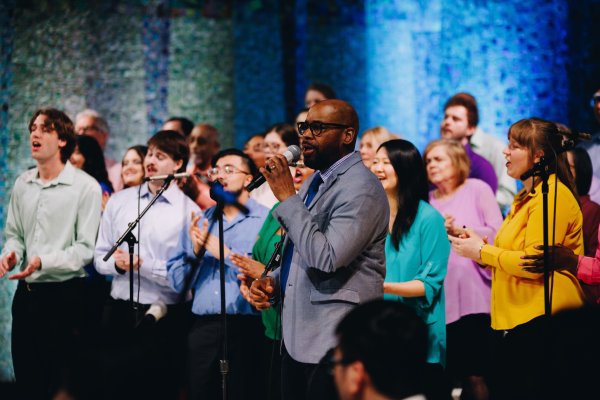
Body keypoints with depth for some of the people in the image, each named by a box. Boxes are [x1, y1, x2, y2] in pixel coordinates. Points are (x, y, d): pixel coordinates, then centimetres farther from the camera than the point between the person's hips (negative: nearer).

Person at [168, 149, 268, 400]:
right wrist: (195, 250, -6)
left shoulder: (265, 219, 0)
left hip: (244, 330, -4)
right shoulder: (201, 221, 16)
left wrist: (224, 252, -10)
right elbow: (177, 282, 11)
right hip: (202, 329, 4)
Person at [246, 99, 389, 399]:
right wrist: (273, 280, 6)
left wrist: (287, 196, -19)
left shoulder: (361, 189, -15)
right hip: (297, 336, 9)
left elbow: (326, 258, -26)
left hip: (333, 344, -9)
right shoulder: (315, 180, 15)